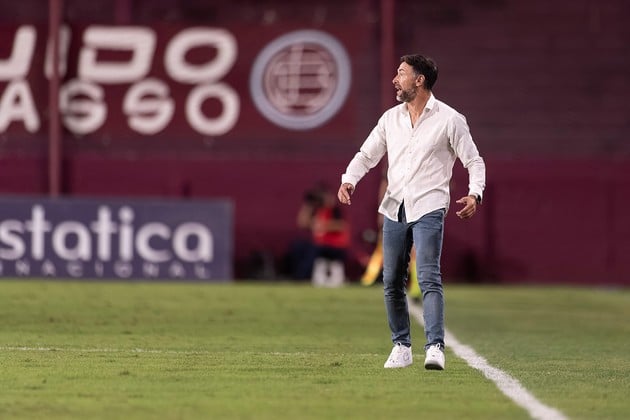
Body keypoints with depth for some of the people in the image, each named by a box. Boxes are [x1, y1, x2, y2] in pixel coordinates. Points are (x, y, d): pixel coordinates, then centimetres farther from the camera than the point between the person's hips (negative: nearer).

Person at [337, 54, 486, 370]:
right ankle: (401, 347, 16)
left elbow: (474, 161, 1)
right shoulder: (390, 118, 13)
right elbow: (366, 155, 17)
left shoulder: (449, 119, -1)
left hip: (428, 209, -5)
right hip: (394, 209, 5)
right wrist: (348, 180, -3)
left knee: (429, 279, -17)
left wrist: (474, 194, -17)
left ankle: (435, 348, -22)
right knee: (392, 283, 5)